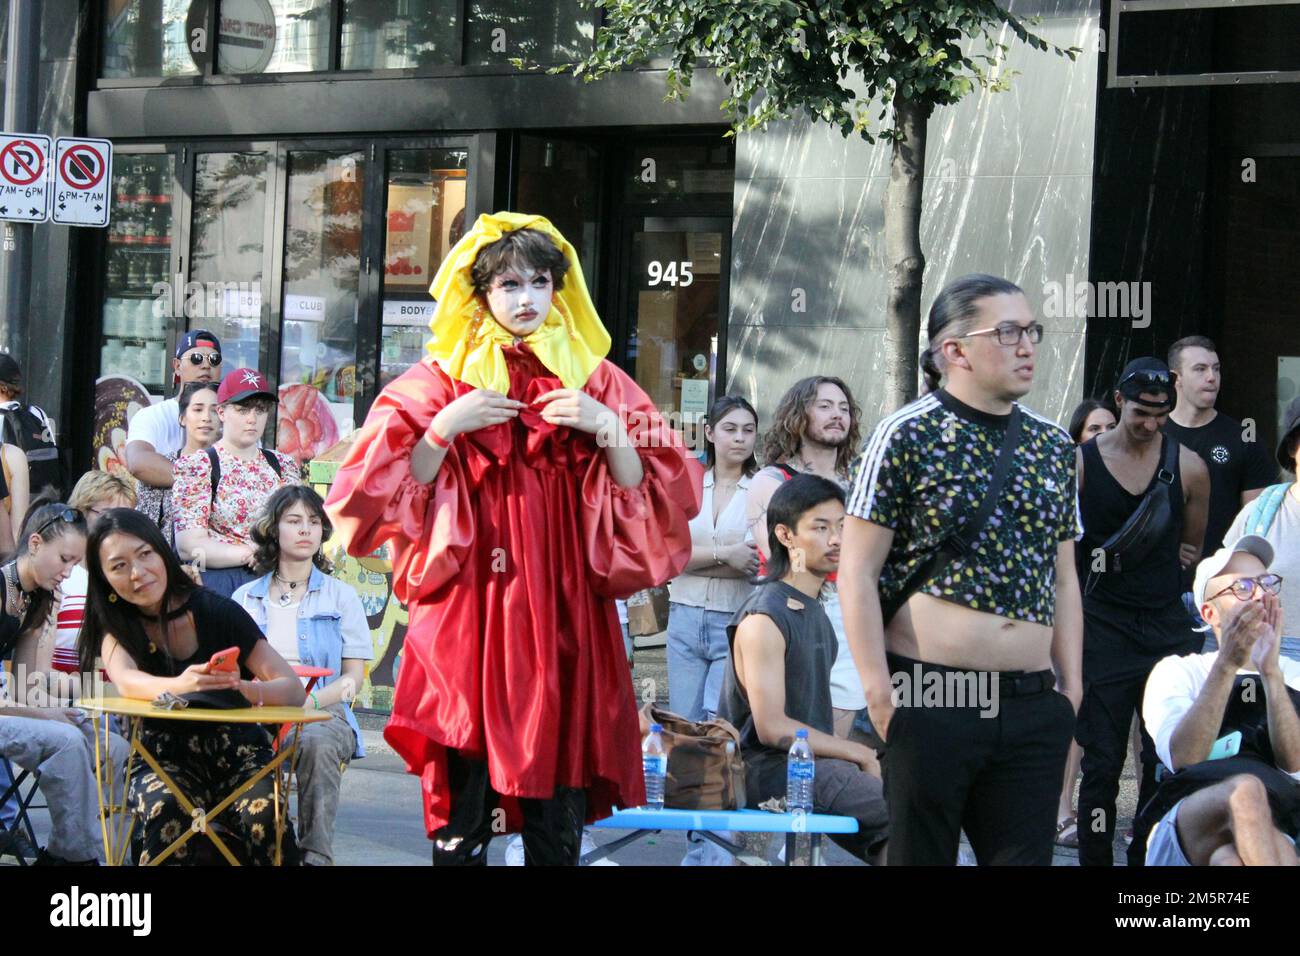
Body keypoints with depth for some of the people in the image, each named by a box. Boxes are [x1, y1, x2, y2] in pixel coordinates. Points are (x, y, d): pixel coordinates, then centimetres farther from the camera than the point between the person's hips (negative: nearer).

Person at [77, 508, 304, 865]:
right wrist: (178, 686, -45)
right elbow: (125, 681, -23)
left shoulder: (216, 612, -4)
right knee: (166, 810, -34)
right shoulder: (115, 624, 1)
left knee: (264, 814, -32)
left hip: (236, 752, 0)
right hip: (165, 760, 1)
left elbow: (294, 690, -10)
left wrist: (243, 689, -33)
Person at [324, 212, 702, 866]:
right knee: (461, 817, -2)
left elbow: (653, 499, 6)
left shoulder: (595, 382, 10)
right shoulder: (440, 383, 6)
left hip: (562, 621, 1)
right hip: (466, 614, -1)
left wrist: (609, 428, -8)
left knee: (558, 819, 1)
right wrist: (447, 427, -9)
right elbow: (373, 493, 0)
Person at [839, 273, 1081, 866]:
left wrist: (1071, 690, 11)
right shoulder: (907, 436, -4)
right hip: (929, 701, -5)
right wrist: (879, 694, -12)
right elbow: (858, 572, -6)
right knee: (919, 854, 3)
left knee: (1026, 854, 5)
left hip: (1033, 708, 5)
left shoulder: (1054, 446, 13)